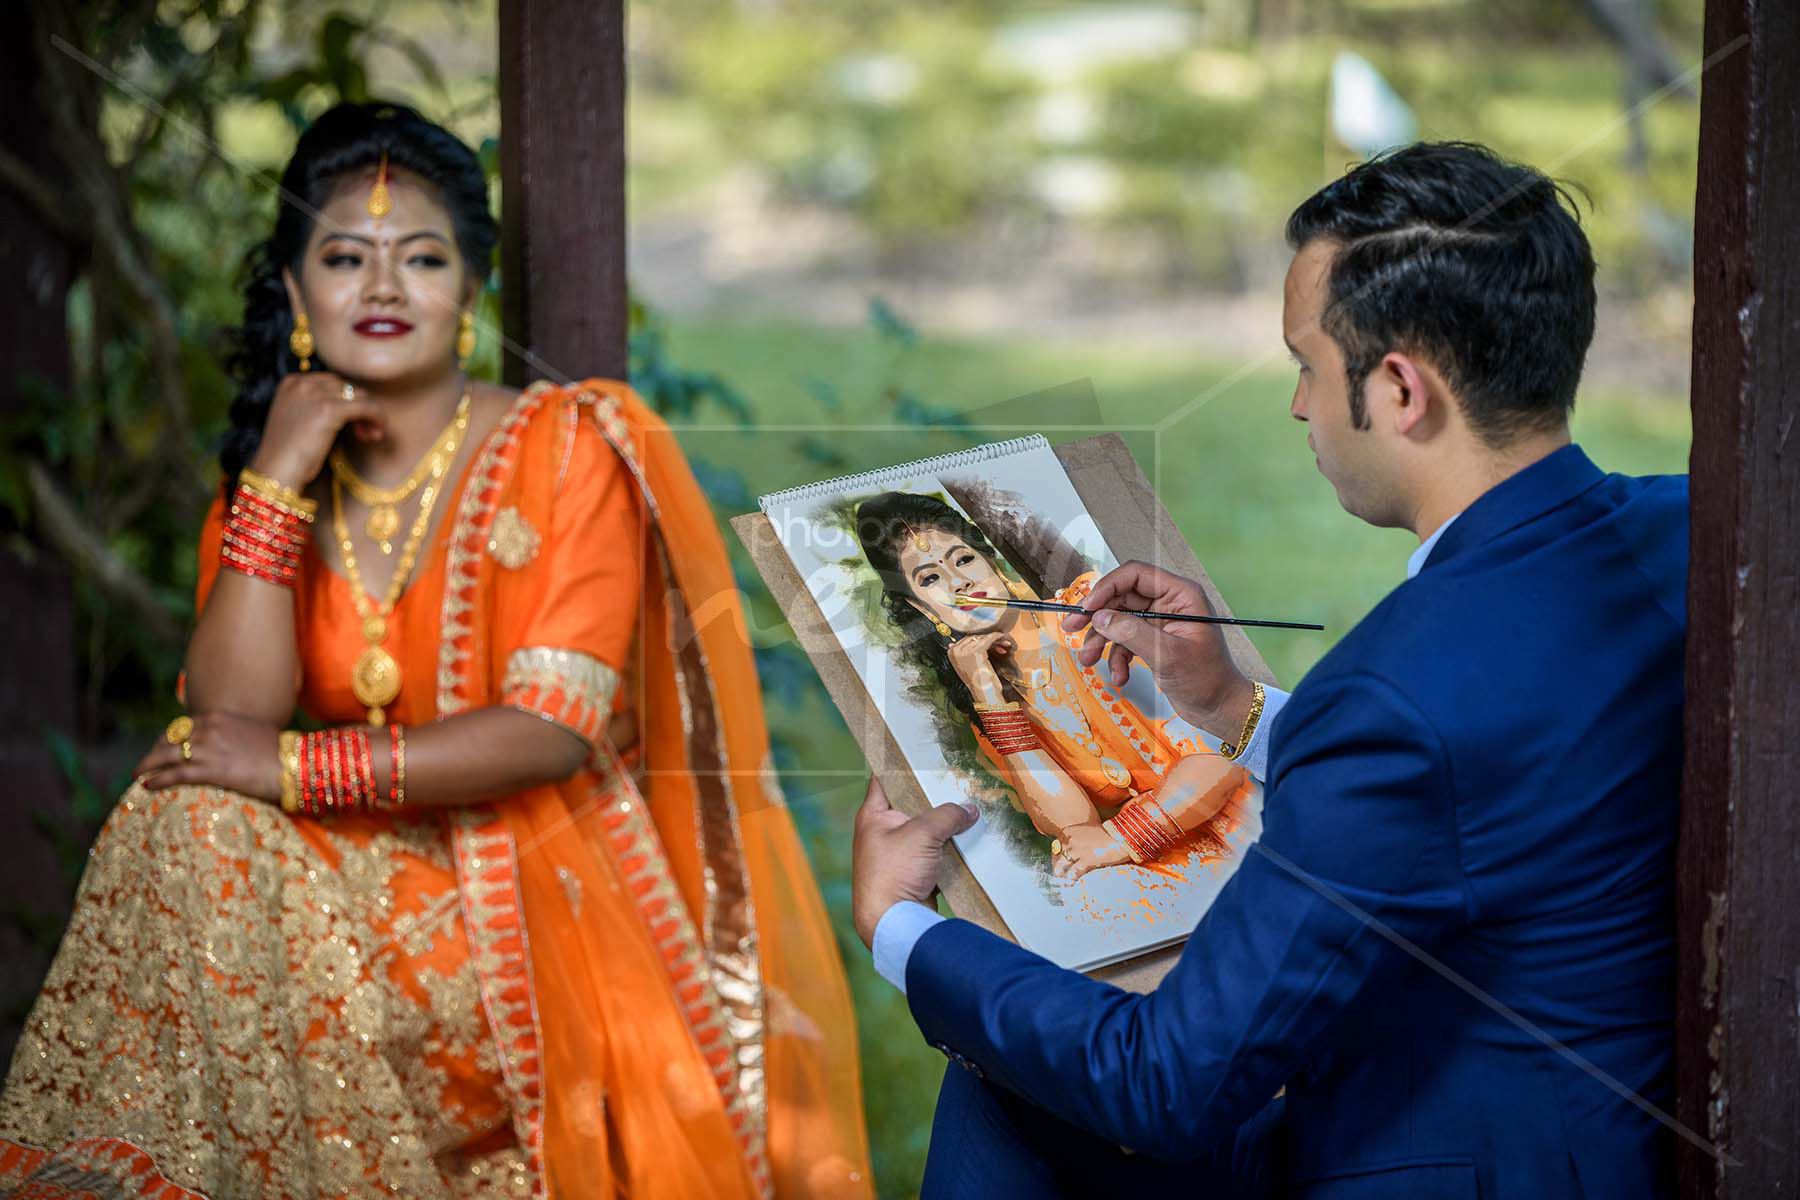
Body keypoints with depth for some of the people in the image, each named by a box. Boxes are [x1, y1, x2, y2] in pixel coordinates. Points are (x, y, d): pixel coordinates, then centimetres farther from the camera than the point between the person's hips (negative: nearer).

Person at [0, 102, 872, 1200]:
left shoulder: (565, 447, -4)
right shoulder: (274, 491, 10)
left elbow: (554, 728, -14)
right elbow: (232, 714, -7)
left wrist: (298, 768, -18)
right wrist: (277, 481, -11)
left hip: (539, 908, -5)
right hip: (366, 888, 5)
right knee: (188, 819, -23)